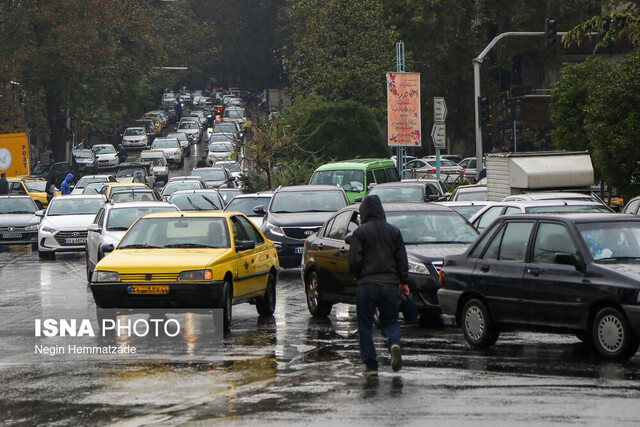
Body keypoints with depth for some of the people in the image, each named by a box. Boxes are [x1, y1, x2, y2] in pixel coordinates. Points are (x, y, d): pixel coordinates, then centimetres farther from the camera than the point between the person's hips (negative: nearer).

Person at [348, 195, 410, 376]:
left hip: (367, 285, -3)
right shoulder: (394, 231, 6)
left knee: (365, 326, 6)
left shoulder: (360, 232, -5)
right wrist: (404, 282, 13)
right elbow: (402, 259, 6)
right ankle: (394, 344, -17)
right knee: (390, 321, 15)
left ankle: (370, 365, 2)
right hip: (390, 285, 3)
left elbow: (354, 260, -8)